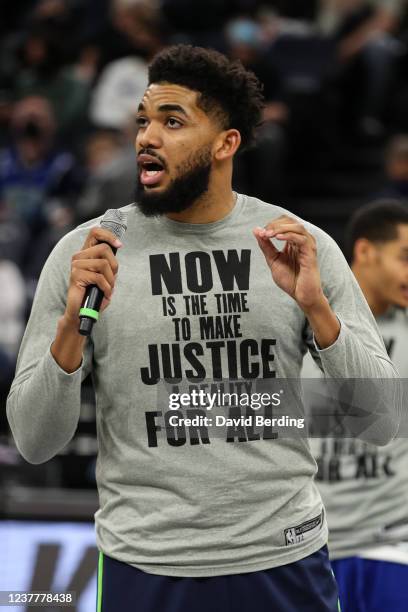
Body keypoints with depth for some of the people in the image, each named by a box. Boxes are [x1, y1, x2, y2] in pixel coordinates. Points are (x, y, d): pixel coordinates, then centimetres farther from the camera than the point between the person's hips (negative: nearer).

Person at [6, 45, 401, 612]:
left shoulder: (306, 247, -1)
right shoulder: (84, 252, -3)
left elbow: (383, 422, -2)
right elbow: (35, 442, -3)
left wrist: (315, 305, -15)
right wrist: (73, 323, -18)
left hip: (285, 562, 1)